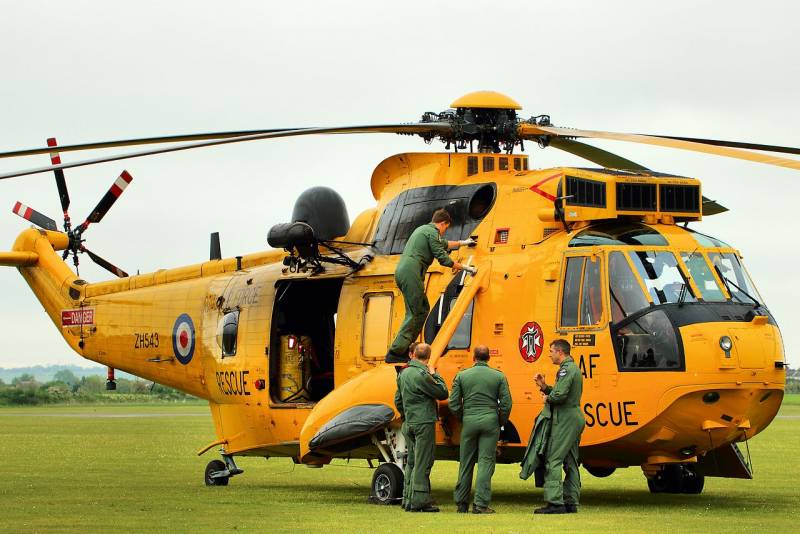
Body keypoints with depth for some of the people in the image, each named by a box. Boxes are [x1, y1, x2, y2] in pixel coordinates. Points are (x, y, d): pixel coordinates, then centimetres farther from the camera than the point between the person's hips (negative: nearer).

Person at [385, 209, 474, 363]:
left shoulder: (422, 229, 28)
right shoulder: (432, 232, -3)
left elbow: (443, 244, 48)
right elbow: (443, 259, -7)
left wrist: (462, 243, 60)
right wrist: (466, 268, 4)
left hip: (402, 271, 10)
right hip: (411, 273, -10)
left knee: (423, 309, 15)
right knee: (416, 313, -10)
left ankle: (404, 348, 9)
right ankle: (396, 353, -17)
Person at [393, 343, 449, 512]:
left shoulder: (403, 373, 10)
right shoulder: (422, 375, -17)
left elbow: (398, 400, 19)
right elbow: (442, 393, -10)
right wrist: (435, 375, 3)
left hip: (410, 424, 8)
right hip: (424, 423, -8)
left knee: (413, 462, 14)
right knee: (423, 463, -6)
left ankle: (411, 500, 16)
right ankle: (420, 501, -8)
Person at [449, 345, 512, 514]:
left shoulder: (462, 376, 4)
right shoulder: (499, 376, 2)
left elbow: (454, 404, 2)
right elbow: (506, 404, -1)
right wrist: (500, 423, 13)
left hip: (469, 421, 1)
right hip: (490, 420, -1)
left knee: (465, 464, 10)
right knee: (486, 462, -1)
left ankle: (461, 503, 16)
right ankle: (480, 504, -7)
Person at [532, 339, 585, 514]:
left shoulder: (566, 369, -14)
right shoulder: (574, 368, 19)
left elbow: (560, 396, -25)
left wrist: (547, 398, -7)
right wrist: (544, 387, 9)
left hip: (565, 420, -11)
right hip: (575, 419, 11)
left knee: (553, 460, -10)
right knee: (571, 462, 12)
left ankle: (555, 502, -15)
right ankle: (571, 502, 13)